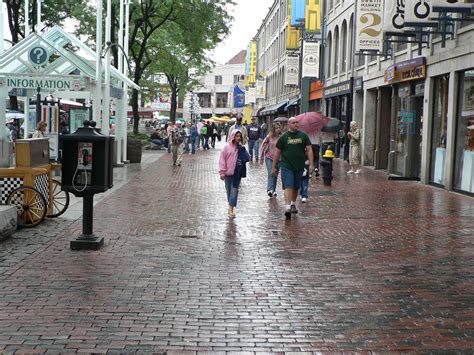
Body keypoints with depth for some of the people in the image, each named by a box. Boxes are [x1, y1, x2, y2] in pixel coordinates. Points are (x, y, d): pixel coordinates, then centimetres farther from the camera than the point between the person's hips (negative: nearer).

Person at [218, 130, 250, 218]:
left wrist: (242, 148, -13)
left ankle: (231, 209, -4)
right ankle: (230, 206, 27)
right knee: (229, 190, 10)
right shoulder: (227, 147, -4)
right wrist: (222, 172, -8)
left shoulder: (241, 148, 3)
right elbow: (222, 160, -4)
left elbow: (247, 158, -5)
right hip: (228, 173, -1)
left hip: (237, 173, 1)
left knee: (234, 190, -3)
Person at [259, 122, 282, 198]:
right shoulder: (269, 137, -5)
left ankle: (273, 190, 20)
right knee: (271, 174, -14)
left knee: (275, 175, 8)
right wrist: (261, 158, 2)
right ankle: (269, 190, -18)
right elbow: (263, 147, 2)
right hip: (269, 158, -2)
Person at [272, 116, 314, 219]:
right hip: (286, 166, -3)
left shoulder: (303, 136, 5)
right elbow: (277, 152, 5)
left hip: (299, 166, 3)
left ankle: (293, 204, 35)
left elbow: (309, 149, 2)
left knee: (296, 187, 15)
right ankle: (287, 207, -19)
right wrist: (274, 167, 5)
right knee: (288, 187, -13)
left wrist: (311, 164, -8)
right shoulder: (283, 137, 1)